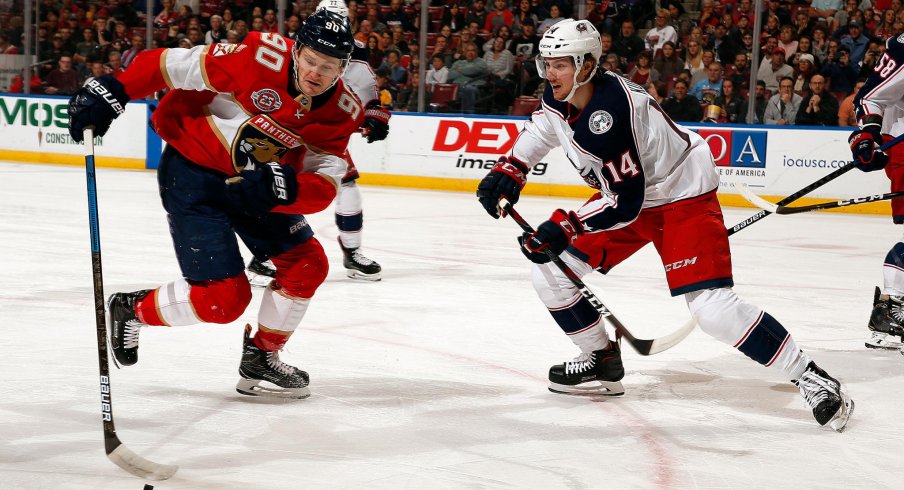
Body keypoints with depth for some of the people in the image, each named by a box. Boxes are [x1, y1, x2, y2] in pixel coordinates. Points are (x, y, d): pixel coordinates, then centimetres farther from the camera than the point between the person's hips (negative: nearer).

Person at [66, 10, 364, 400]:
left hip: (254, 181, 7)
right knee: (224, 297, -11)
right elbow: (171, 65, -20)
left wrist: (285, 187, -36)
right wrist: (111, 91, -26)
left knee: (307, 265, 1)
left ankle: (260, 361, 18)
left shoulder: (341, 112, -11)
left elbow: (323, 188, -16)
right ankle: (130, 310, 16)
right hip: (191, 173, -6)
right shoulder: (260, 59, -27)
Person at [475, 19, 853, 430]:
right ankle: (601, 362, 21)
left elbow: (626, 201, -31)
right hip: (626, 194, 9)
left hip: (684, 197, -9)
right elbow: (539, 130, 18)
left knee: (712, 308, -23)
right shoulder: (559, 97, -7)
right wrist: (509, 171, 4)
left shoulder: (607, 113, -33)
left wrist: (565, 227, -33)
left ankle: (808, 377, -8)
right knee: (548, 269, 2)